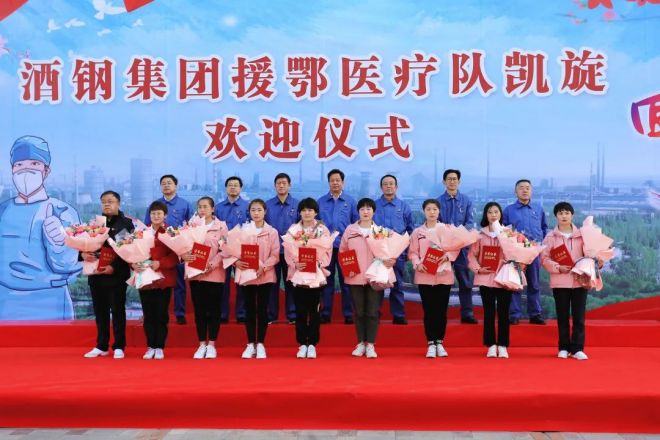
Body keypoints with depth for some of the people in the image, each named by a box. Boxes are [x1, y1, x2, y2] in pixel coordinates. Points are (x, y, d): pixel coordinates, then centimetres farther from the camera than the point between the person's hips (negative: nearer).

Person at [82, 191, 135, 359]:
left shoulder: (126, 223, -3)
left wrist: (114, 267, -20)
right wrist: (83, 254, -14)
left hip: (117, 274, -4)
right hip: (96, 273, 4)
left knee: (117, 310, 2)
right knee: (100, 311, 11)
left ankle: (119, 347, 10)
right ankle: (101, 346, 20)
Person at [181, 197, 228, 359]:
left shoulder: (221, 226, 2)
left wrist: (213, 263, -16)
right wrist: (184, 255, -16)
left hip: (214, 274, -2)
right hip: (195, 273, 2)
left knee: (213, 309, 2)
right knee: (199, 309, 6)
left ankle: (211, 345, 11)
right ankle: (202, 345, 15)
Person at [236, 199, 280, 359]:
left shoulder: (272, 232, 1)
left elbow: (275, 255, -3)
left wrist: (263, 267, -18)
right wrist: (237, 262, -19)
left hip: (265, 276, -1)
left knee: (262, 309, 3)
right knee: (249, 309, 6)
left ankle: (260, 344, 12)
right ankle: (250, 344, 15)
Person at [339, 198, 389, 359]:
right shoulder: (350, 230, 5)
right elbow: (342, 252, 8)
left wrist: (390, 260, -15)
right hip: (355, 277, 1)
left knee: (373, 311, 0)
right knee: (359, 311, 7)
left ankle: (371, 344, 8)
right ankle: (361, 343, 18)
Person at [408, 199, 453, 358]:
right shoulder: (417, 232, 7)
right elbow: (413, 252, 3)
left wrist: (447, 256, -17)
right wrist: (417, 264, -15)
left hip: (444, 275, 0)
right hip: (424, 276, 0)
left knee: (441, 310, 3)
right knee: (428, 310, 2)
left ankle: (439, 343, 13)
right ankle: (430, 344, 9)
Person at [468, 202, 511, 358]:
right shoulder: (480, 234, 4)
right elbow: (472, 255, 4)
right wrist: (478, 269, -9)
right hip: (485, 278, 1)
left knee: (503, 313, 3)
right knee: (489, 312, 5)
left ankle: (502, 346, 12)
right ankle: (491, 345, 13)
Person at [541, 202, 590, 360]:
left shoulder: (581, 235, 5)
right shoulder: (551, 236, 3)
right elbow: (544, 258, -1)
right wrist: (558, 267, -15)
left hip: (579, 280, 1)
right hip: (559, 281, 0)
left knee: (579, 316, 1)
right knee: (562, 316, 6)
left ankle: (577, 349, 7)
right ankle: (564, 348, 15)